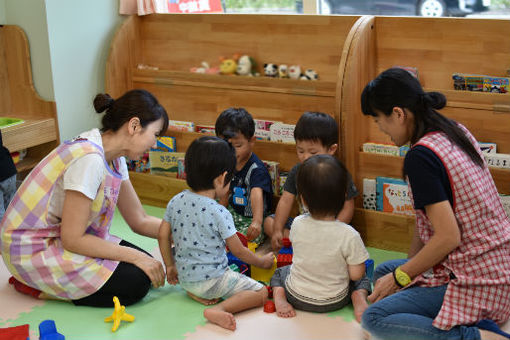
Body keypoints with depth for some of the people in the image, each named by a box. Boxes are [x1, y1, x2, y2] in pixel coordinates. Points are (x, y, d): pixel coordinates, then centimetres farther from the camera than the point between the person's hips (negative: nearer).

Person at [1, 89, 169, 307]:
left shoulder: (115, 158, 2)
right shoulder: (89, 159, -27)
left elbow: (140, 221, 7)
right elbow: (72, 239, -24)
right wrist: (135, 256, -19)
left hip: (60, 237, 10)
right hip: (33, 250, -10)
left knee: (144, 263, 1)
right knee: (136, 283, -17)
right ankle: (38, 288, -3)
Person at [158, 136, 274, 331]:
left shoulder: (176, 201, -3)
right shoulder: (219, 213, -20)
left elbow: (163, 236, 5)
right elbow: (238, 251, -10)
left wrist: (170, 266, 18)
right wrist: (263, 262, 7)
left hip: (184, 277, 7)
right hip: (211, 281, -7)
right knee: (261, 292, -7)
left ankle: (194, 292, 9)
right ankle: (220, 309, -24)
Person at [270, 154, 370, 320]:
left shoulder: (297, 224, -17)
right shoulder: (349, 235, -26)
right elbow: (356, 274, -17)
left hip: (297, 297, 1)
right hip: (334, 302, -1)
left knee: (280, 272, 32)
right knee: (363, 280, 27)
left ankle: (279, 298, 4)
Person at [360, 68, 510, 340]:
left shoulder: (420, 157, -21)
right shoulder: (456, 131, 6)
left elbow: (448, 237, -23)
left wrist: (399, 277, -10)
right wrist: (410, 264, 14)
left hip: (474, 281, -10)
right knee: (382, 272, 21)